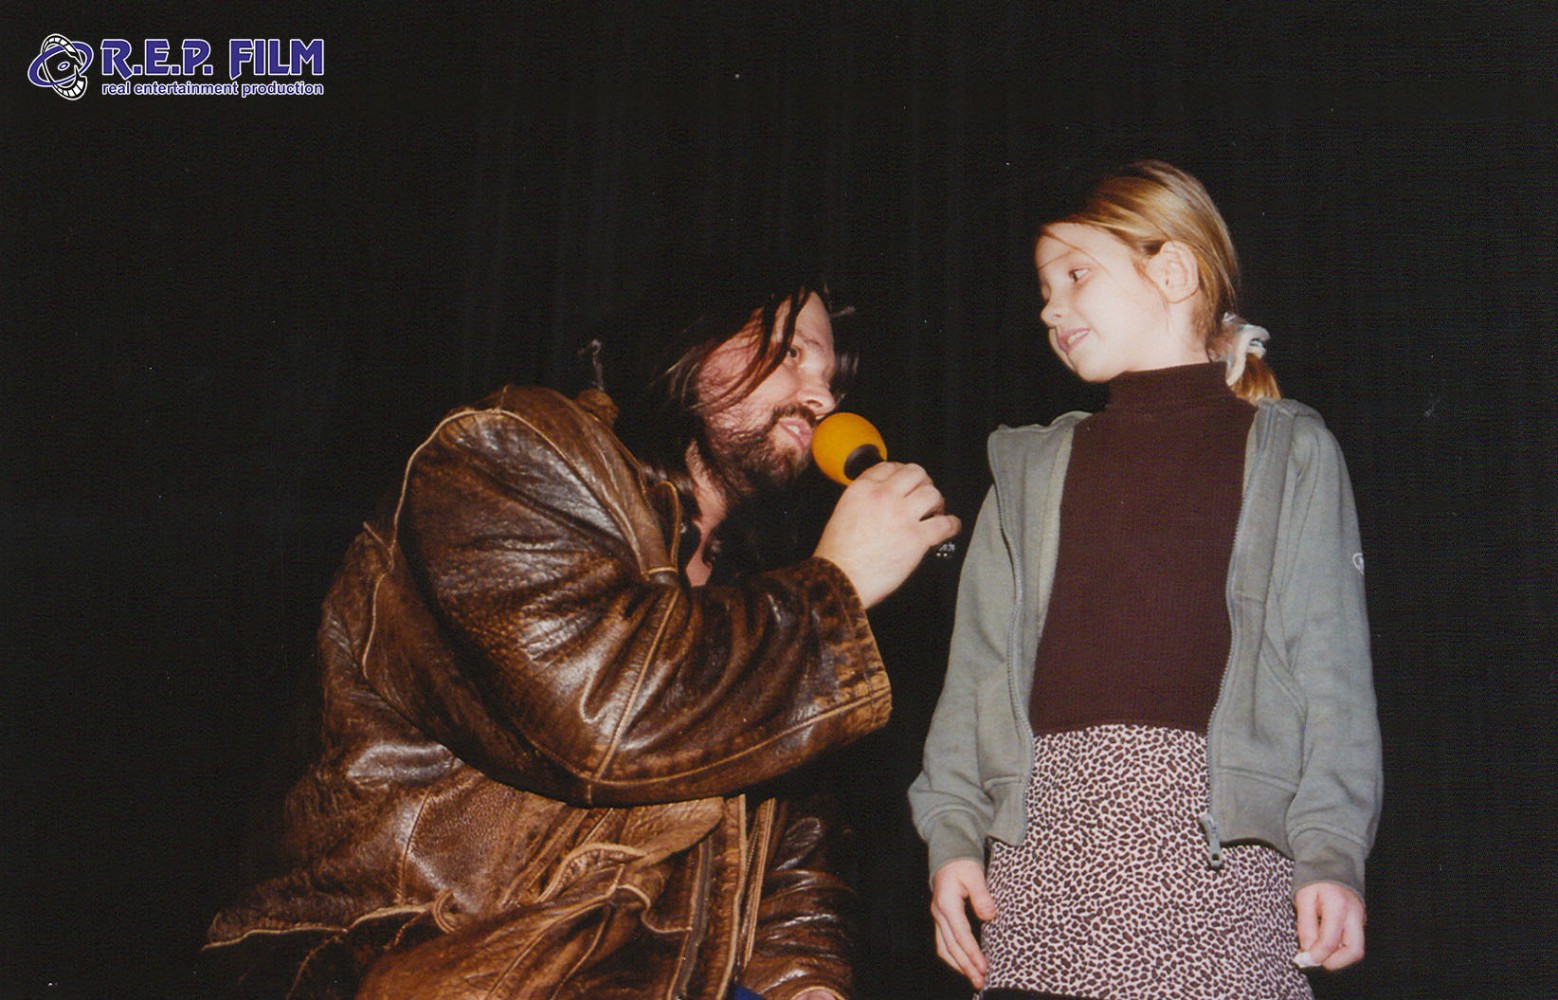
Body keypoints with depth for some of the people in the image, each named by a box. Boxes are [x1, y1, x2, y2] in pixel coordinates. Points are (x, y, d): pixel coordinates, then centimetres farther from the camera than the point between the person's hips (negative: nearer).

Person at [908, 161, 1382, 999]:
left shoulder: (1290, 453, 11)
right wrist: (952, 831, 3)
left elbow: (1330, 664, 3)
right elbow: (980, 662, 12)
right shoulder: (1033, 467, 19)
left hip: (1220, 834, -2)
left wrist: (1332, 850, -7)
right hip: (1049, 817, 2)